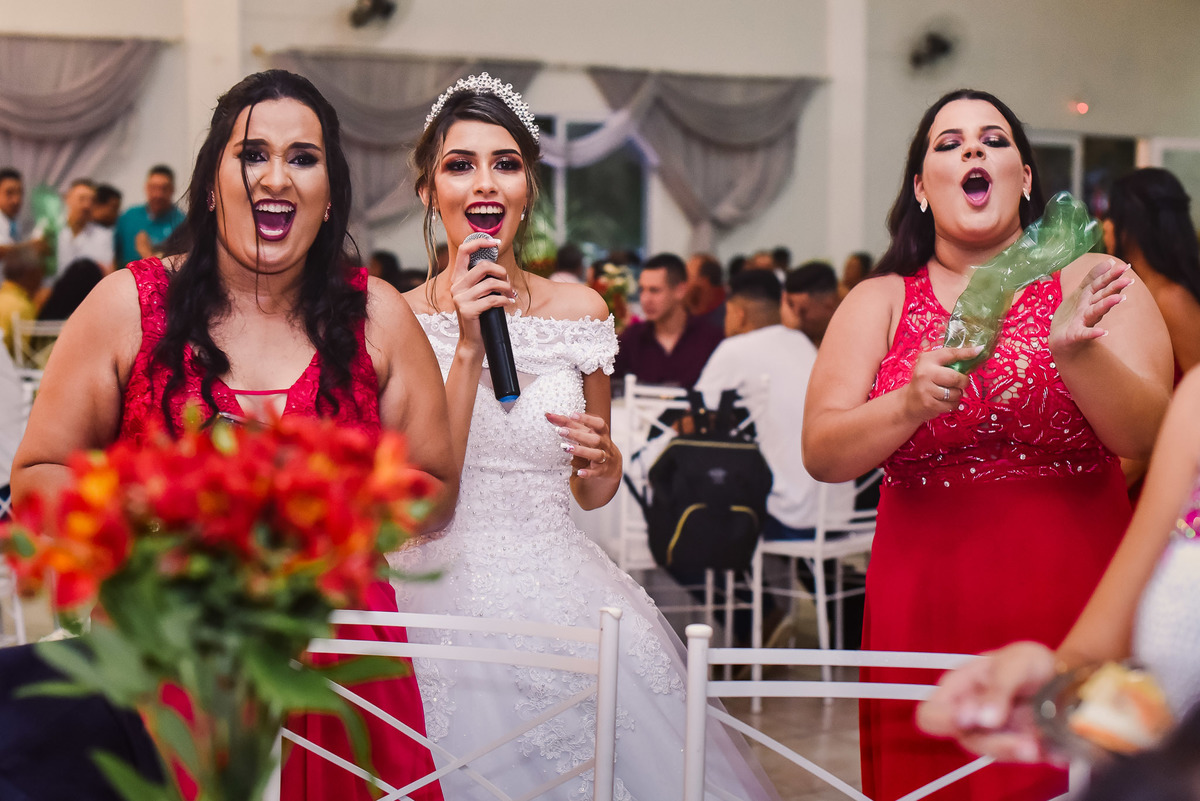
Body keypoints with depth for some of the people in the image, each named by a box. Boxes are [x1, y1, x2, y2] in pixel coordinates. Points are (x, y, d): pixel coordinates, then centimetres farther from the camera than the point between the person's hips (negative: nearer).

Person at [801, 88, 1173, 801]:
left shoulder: (1090, 282, 5)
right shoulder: (879, 302, 8)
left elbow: (1147, 434, -7)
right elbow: (821, 454, -3)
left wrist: (1075, 349, -25)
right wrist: (911, 404, -21)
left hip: (1076, 601, -1)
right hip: (926, 608, 1)